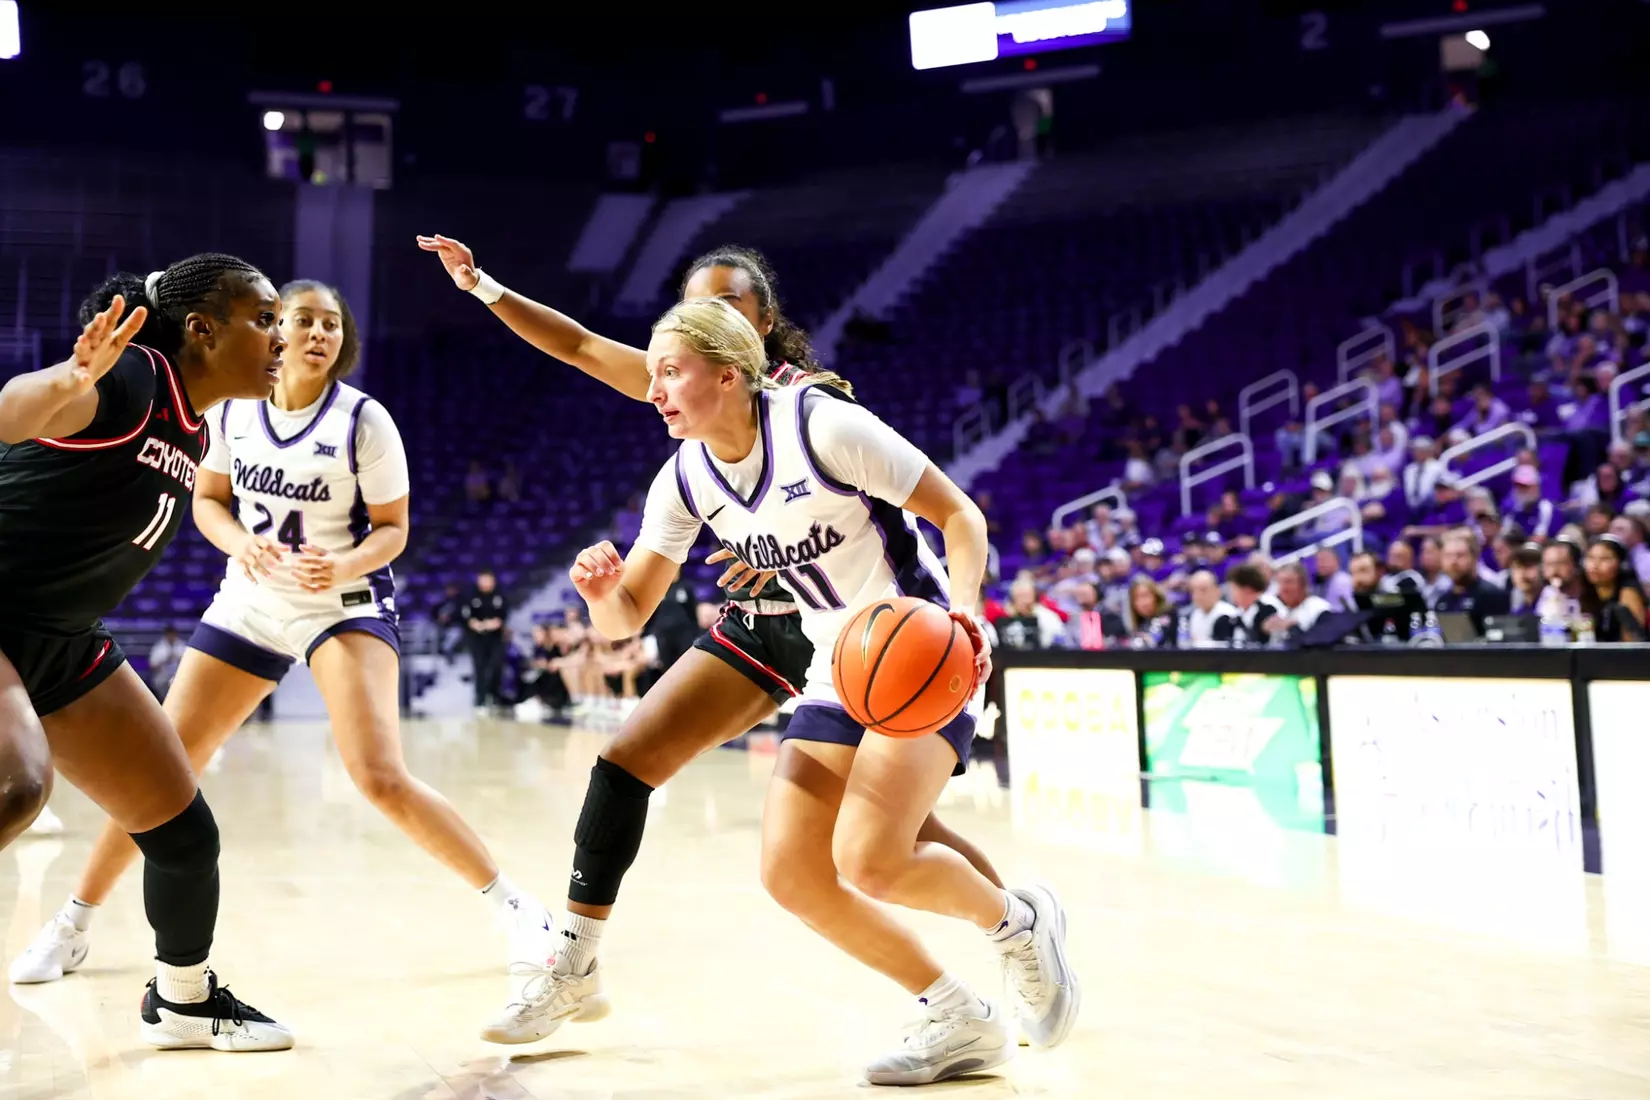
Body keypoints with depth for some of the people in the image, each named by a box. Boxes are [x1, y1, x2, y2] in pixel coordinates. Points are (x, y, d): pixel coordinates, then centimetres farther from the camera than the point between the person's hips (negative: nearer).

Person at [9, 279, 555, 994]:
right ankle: (71, 925, 25)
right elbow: (207, 498, 9)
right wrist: (241, 543, -13)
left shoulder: (364, 419, -11)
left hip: (346, 605, -4)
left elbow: (392, 528, -6)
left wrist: (345, 565, -27)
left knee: (380, 778, -22)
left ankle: (511, 904, -7)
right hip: (248, 604, 4)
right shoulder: (230, 406, -2)